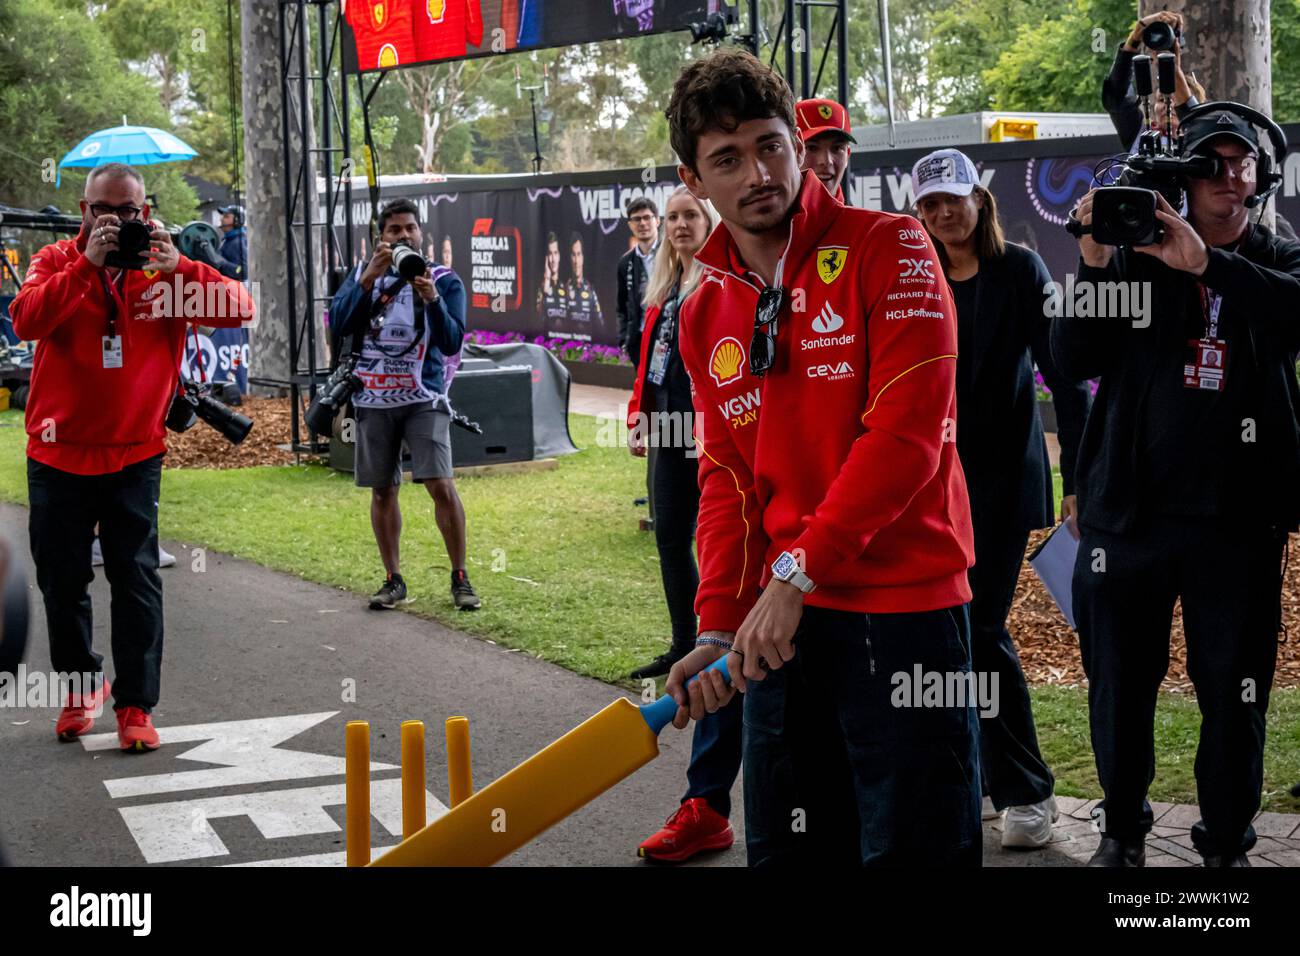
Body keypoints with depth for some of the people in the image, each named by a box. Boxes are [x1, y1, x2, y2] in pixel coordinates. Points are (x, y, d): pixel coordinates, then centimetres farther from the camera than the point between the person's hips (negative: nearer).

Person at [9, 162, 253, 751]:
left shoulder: (163, 268, 0)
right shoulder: (57, 262, -1)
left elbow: (239, 309, -13)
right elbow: (26, 321, -21)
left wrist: (178, 267, -25)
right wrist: (87, 264, -27)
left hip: (134, 455, -1)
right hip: (58, 454, 1)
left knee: (137, 580, -2)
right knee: (62, 581, 11)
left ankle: (135, 704, 4)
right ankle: (80, 687, 29)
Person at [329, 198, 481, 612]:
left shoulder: (445, 280, -1)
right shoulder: (363, 275, 6)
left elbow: (451, 342, -11)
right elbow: (338, 324, -9)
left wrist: (431, 298, -26)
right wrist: (370, 278, -19)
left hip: (424, 400, -3)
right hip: (374, 401, 3)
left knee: (441, 486, -13)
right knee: (383, 490, 8)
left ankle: (460, 578, 0)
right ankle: (393, 580, 19)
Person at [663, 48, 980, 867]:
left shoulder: (886, 248, -7)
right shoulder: (705, 314, 11)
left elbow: (908, 432, -16)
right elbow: (728, 480, 12)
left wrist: (798, 571, -18)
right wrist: (719, 627, -2)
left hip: (904, 609, -5)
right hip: (782, 618, 6)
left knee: (911, 847, -1)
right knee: (785, 846, 12)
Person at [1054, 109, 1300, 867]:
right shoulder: (1138, 256, 5)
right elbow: (1074, 359, -3)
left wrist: (1207, 264, -28)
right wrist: (1095, 266, -15)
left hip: (1236, 518, 0)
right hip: (1129, 510, 0)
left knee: (1235, 688, 3)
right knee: (1120, 682, 8)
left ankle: (1228, 843, 17)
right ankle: (1122, 829, 25)